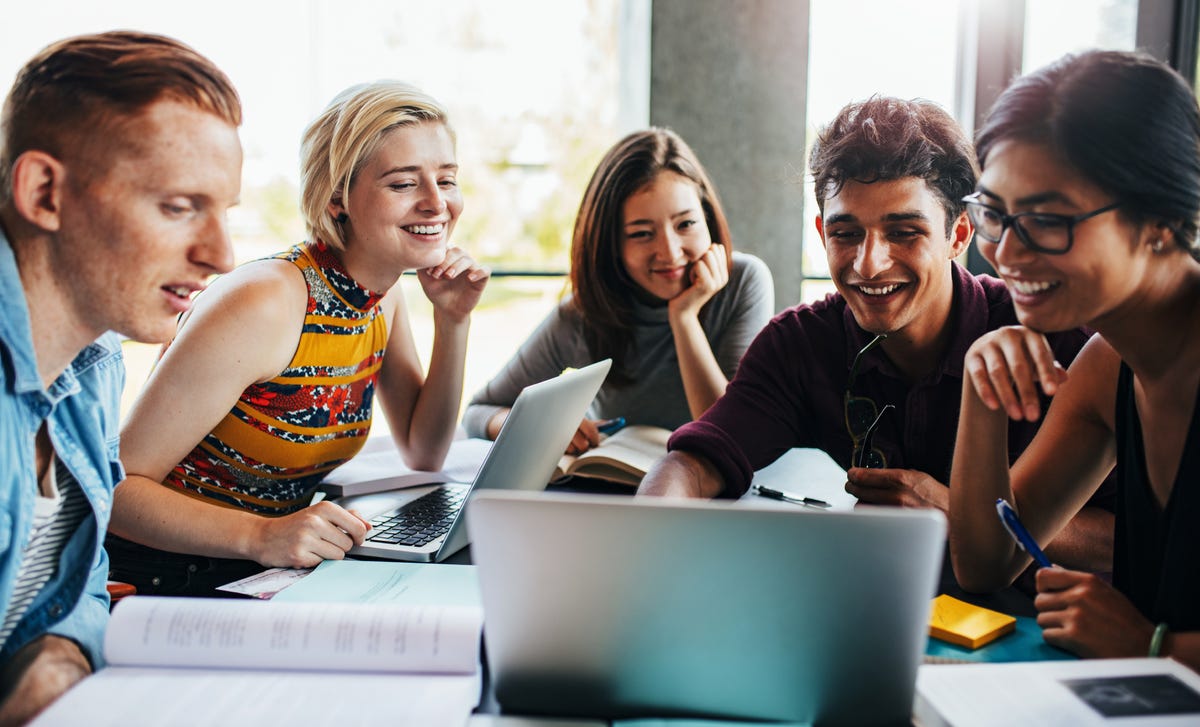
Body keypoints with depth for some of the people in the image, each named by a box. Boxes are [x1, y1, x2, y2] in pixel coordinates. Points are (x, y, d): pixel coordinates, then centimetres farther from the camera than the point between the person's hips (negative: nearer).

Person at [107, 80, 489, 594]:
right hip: (167, 584, -7)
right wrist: (260, 537, -35)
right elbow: (115, 486, -21)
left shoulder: (386, 293, 2)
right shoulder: (264, 302, -23)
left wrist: (453, 321, -2)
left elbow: (423, 458, 9)